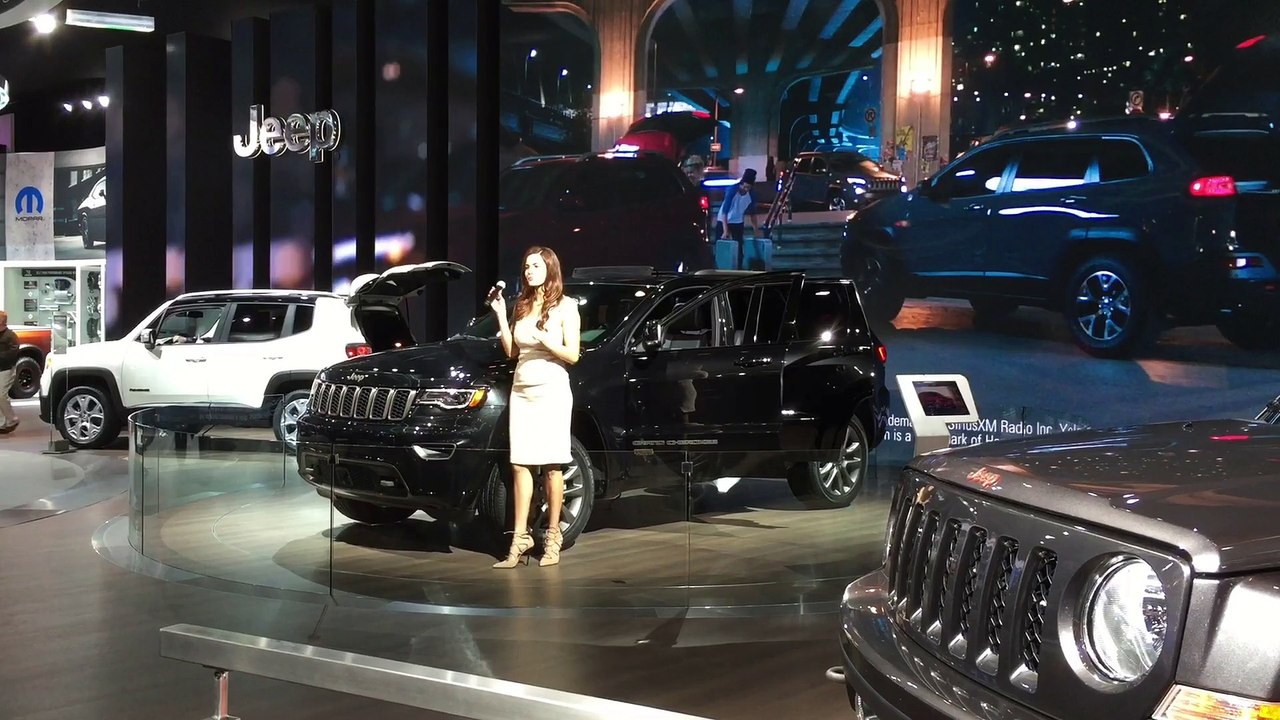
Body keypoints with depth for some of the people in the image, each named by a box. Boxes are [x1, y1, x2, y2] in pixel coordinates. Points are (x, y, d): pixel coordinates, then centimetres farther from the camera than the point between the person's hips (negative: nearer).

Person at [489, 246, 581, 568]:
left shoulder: (565, 306, 0)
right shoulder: (522, 305, 15)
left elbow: (572, 355, -4)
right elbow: (511, 352, 13)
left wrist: (546, 342, -19)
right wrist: (500, 316, 4)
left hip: (552, 391, -5)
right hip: (521, 391, 5)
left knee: (552, 466, -2)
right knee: (520, 465, 0)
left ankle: (552, 537, 5)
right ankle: (520, 538, 1)